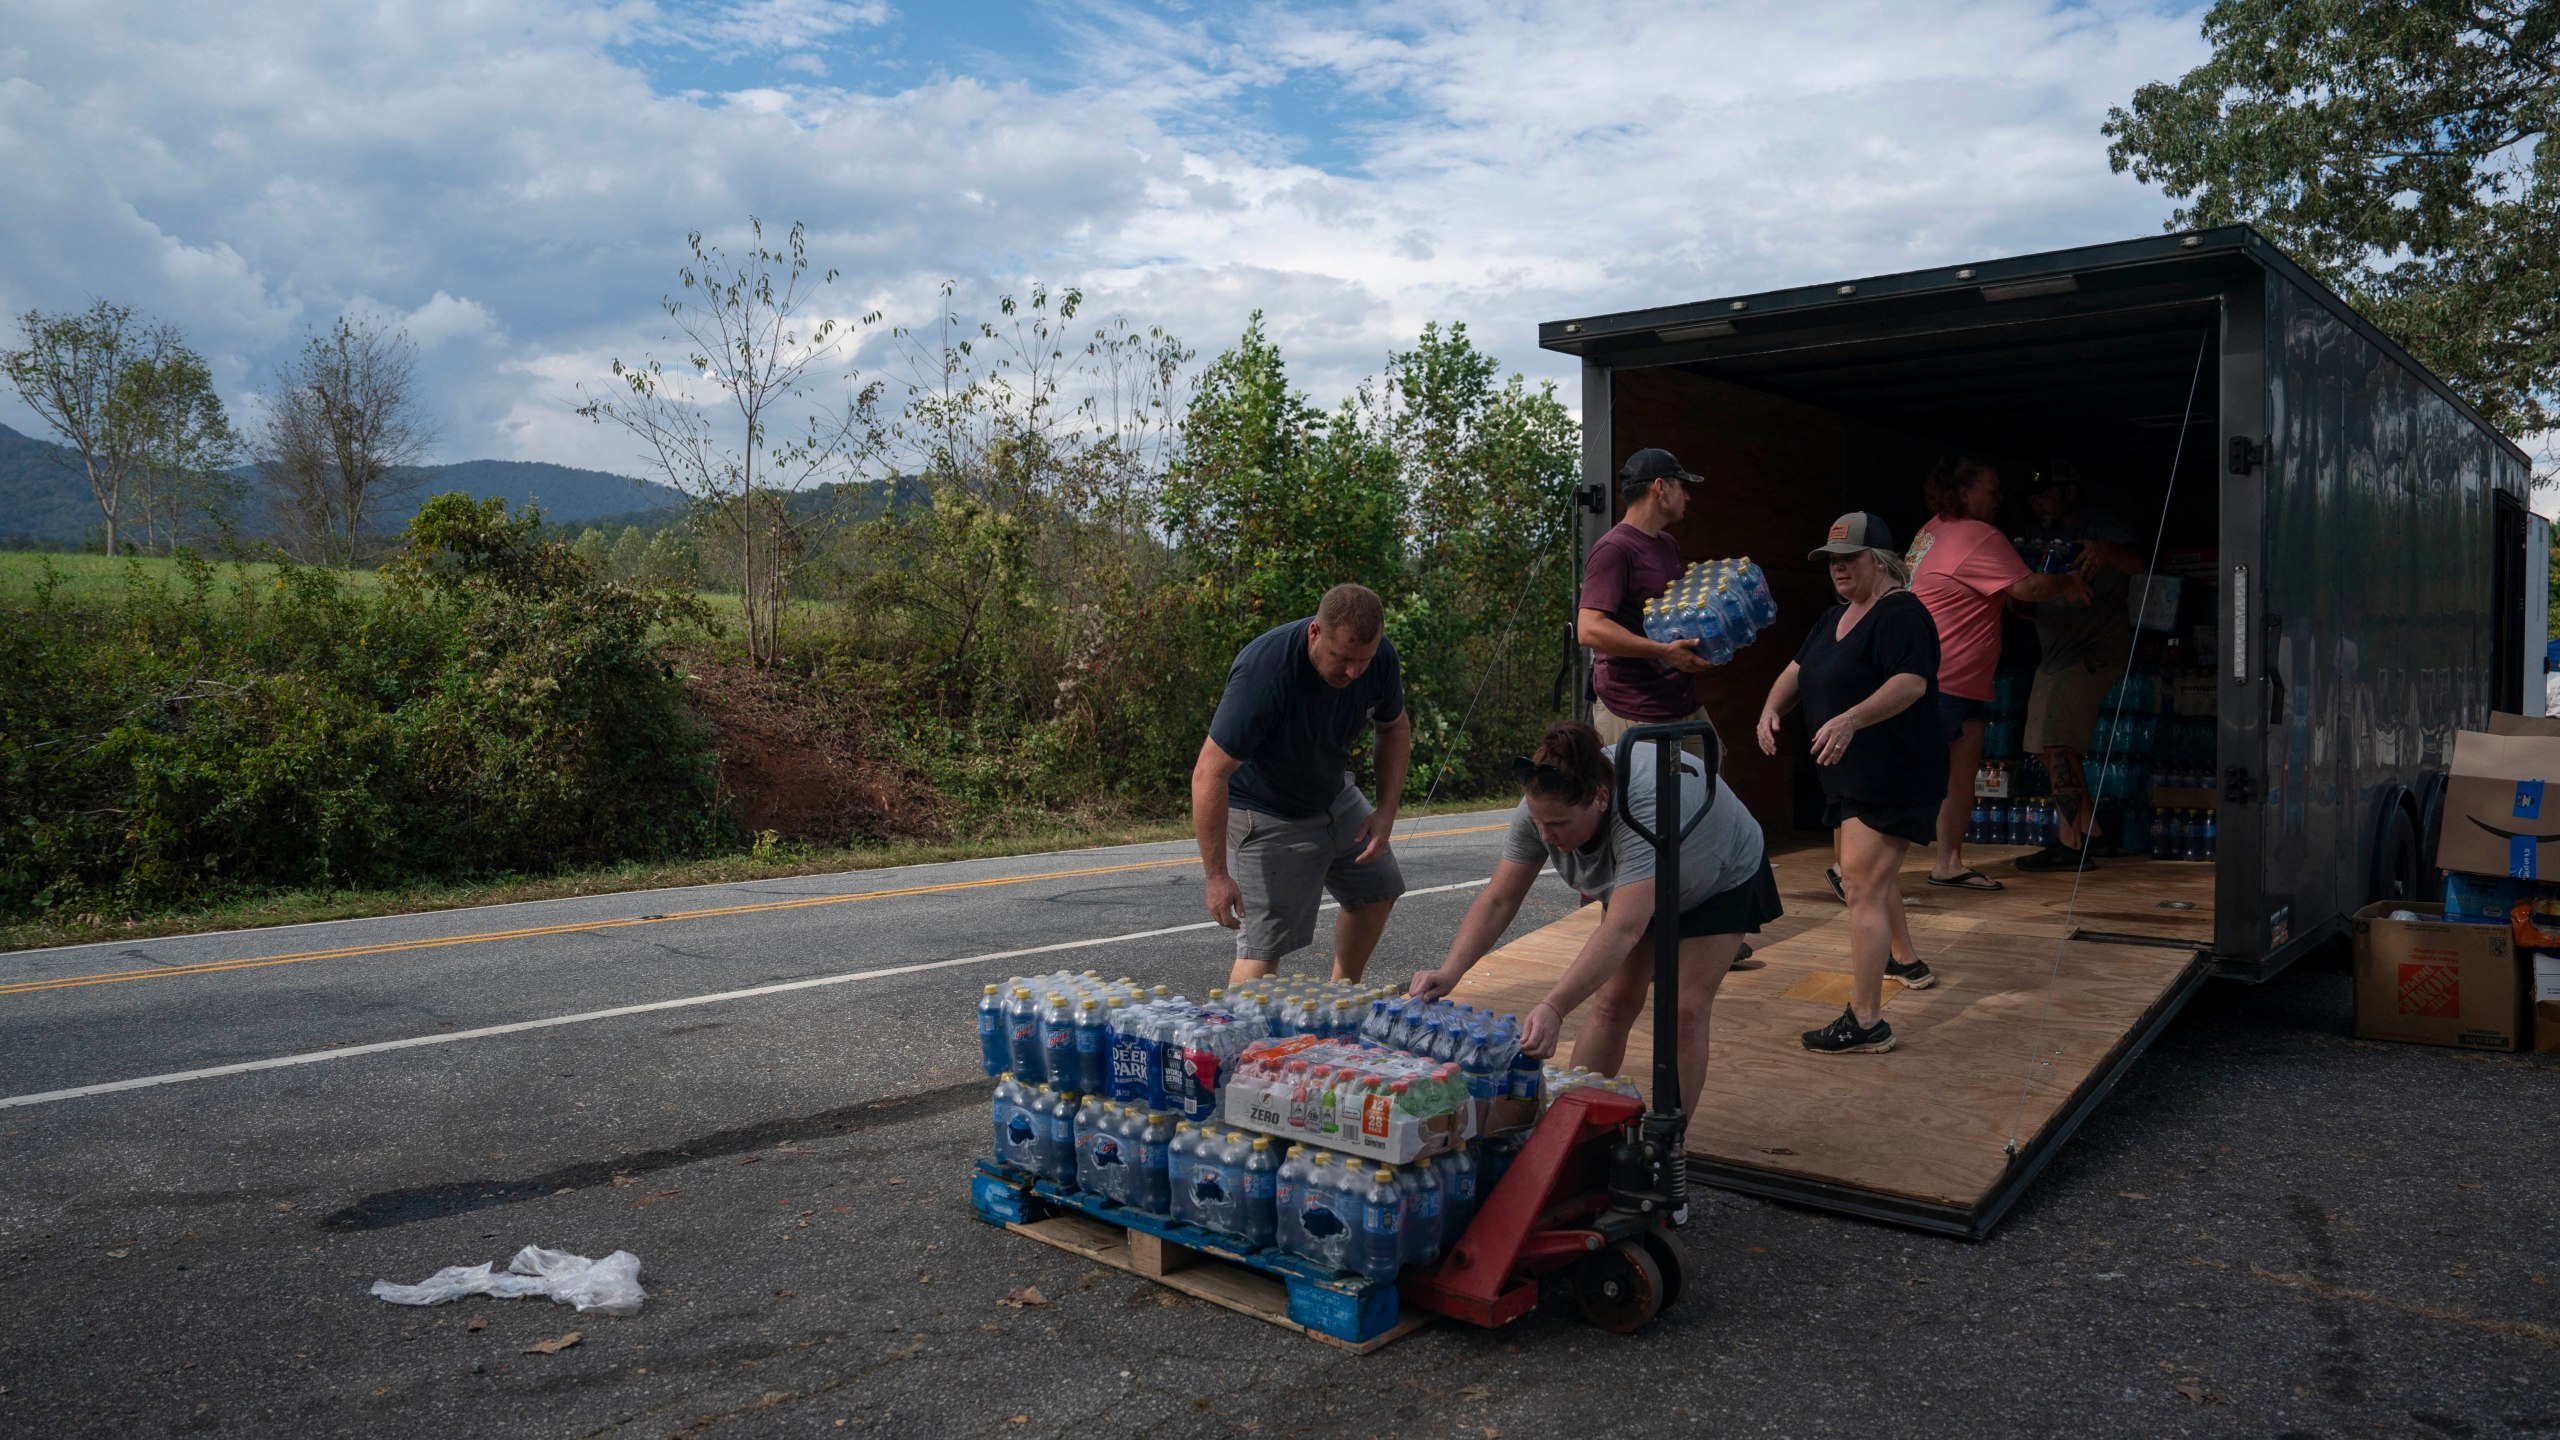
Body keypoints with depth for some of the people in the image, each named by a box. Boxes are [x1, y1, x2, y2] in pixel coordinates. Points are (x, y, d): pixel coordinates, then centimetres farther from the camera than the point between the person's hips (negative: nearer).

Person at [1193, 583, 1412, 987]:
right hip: (1265, 813, -7)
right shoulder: (1263, 671, -37)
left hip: (1334, 794, 7)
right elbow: (1209, 775, -36)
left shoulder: (1379, 657, -16)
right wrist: (1217, 876, -35)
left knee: (1378, 889, 18)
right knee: (1263, 946, -14)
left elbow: (1395, 728, 4)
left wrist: (1387, 808, -9)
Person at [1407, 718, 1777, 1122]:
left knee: (1686, 1011, -14)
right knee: (1615, 1001, -4)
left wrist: (1554, 1008, -64)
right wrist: (1449, 973, -38)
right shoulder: (1542, 807, -29)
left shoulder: (1647, 806, -48)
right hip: (1631, 885, 5)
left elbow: (1623, 929, -55)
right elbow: (1498, 900, -24)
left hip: (1722, 878, -5)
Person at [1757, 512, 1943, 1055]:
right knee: (1876, 872, 27)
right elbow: (1798, 669, 16)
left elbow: (1912, 682, -30)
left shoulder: (1901, 614, -16)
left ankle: (1866, 1021, -15)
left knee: (1862, 887, -15)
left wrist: (1851, 719, -43)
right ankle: (1905, 960, 51)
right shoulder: (1837, 617, 14)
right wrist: (1771, 707, -5)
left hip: (1892, 778, -11)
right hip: (1850, 776, 11)